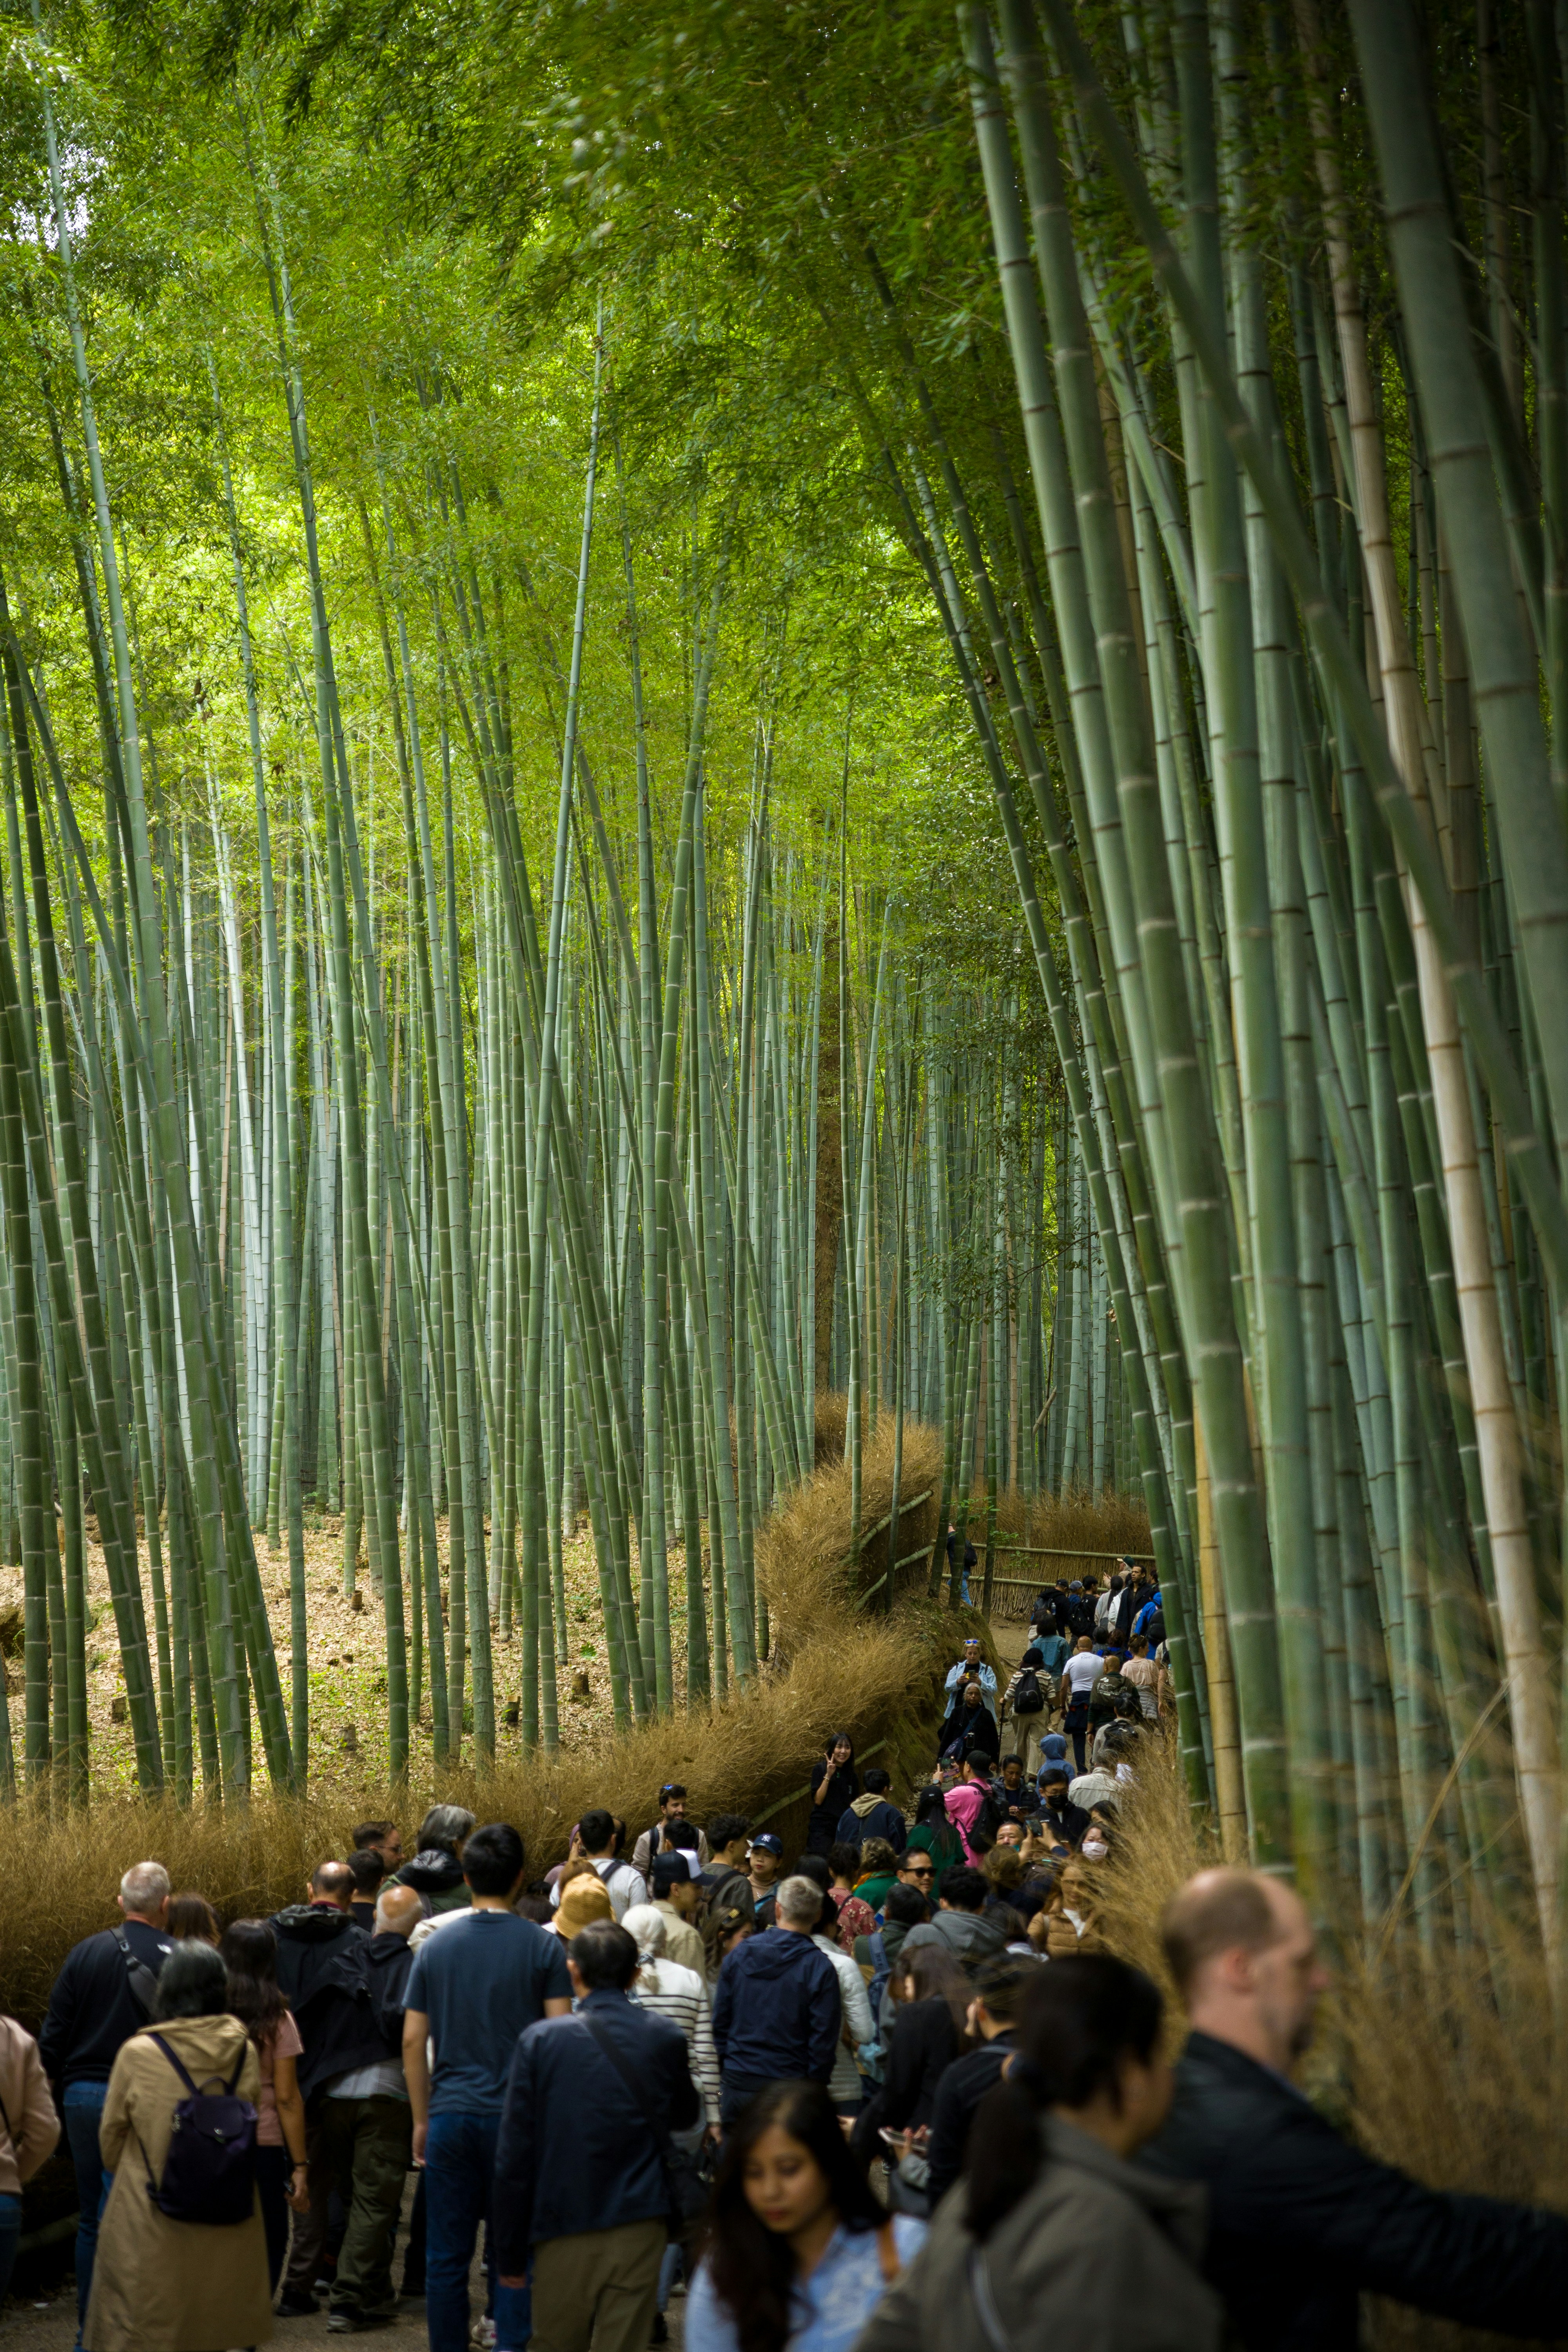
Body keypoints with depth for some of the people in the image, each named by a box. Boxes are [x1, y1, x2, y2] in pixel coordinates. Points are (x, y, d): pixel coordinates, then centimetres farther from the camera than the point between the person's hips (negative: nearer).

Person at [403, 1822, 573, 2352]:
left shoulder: (435, 1948, 4)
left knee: (446, 2258, 8)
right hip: (519, 2118, -2)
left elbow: (413, 2040, 5)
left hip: (451, 2115, 2)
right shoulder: (544, 1947, -4)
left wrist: (421, 2119, 13)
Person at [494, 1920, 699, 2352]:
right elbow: (686, 2118, 19)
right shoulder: (665, 2037, 0)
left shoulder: (541, 2040, -5)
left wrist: (509, 2252, 2)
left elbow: (514, 2154, -4)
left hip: (562, 2232, -1)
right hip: (639, 2230, 1)